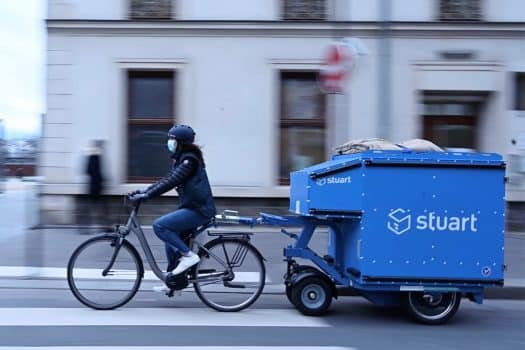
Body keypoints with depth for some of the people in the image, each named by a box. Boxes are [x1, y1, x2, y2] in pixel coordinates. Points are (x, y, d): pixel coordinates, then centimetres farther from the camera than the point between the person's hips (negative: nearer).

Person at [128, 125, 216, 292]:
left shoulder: (189, 159, -15)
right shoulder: (181, 159, 15)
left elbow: (171, 182, -24)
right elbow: (167, 179, 15)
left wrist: (146, 195, -25)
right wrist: (144, 191, 5)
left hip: (198, 210, -10)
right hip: (192, 208, 10)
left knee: (159, 225, -18)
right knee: (170, 237, 16)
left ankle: (189, 255, -10)